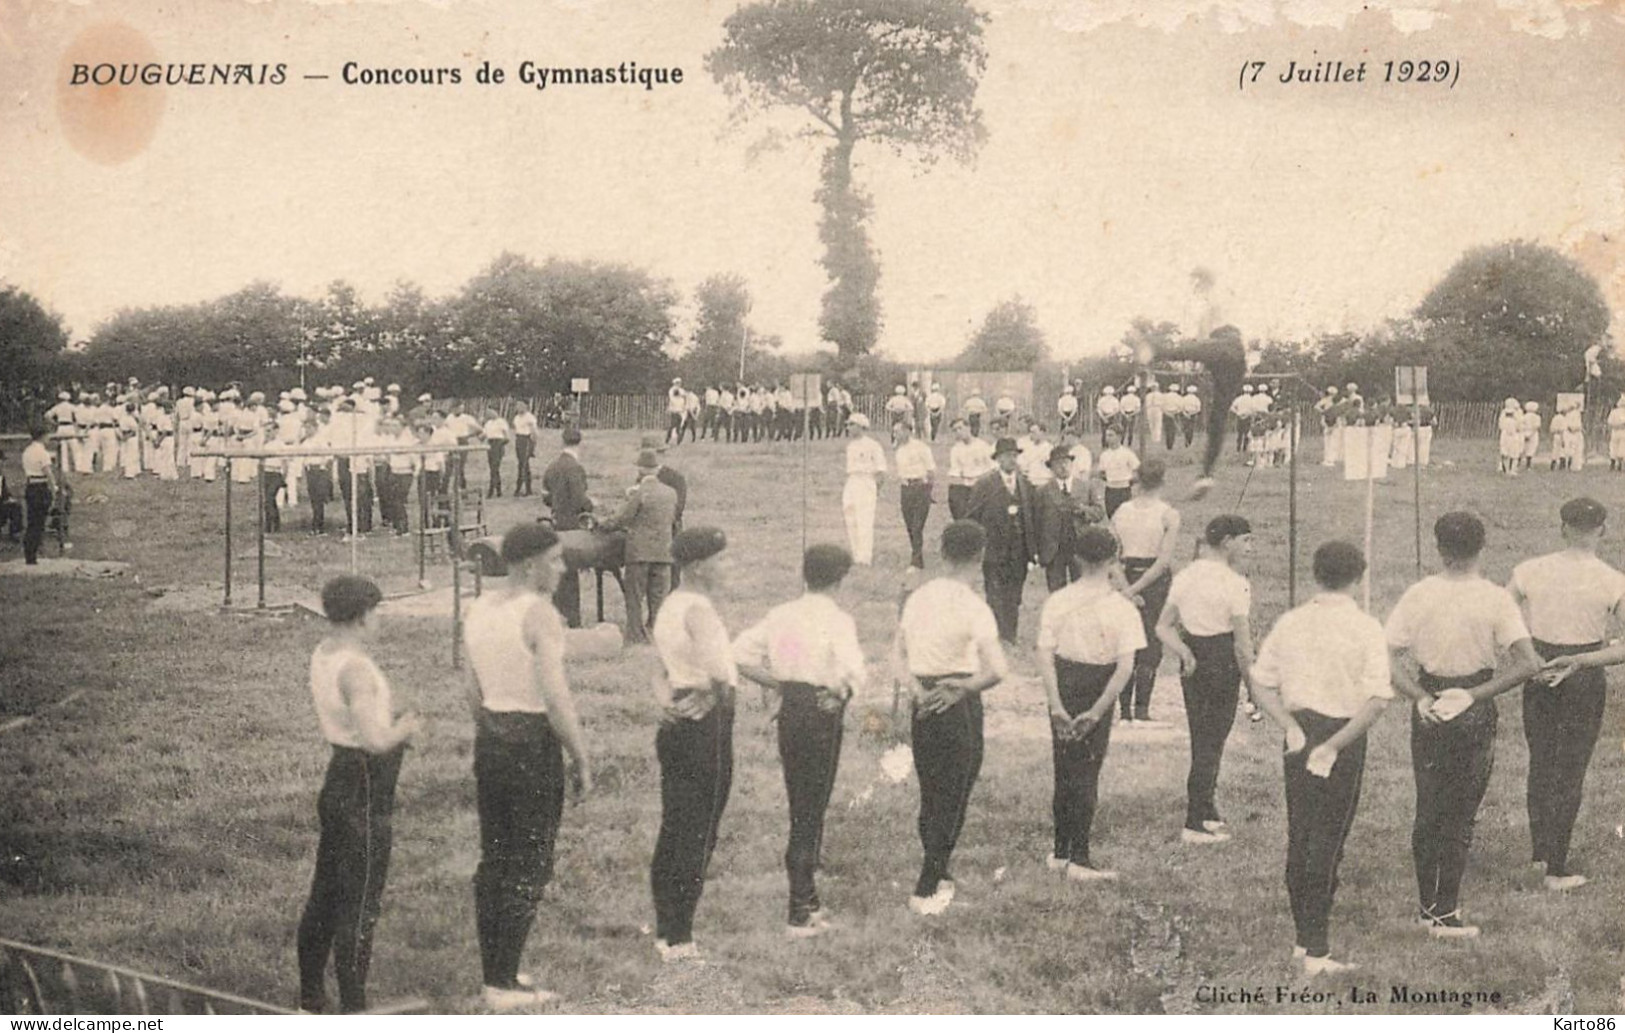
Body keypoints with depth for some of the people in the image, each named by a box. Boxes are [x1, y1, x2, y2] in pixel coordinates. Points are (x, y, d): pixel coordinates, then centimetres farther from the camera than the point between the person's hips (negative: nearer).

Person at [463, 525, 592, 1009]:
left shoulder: (478, 609, 7)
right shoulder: (539, 614, -17)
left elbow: (474, 692, 13)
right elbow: (556, 700, -20)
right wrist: (582, 760, -12)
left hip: (489, 742, 8)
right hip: (534, 745, -8)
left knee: (493, 861, 15)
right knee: (529, 869, 1)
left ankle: (494, 975, 23)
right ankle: (503, 985, 4)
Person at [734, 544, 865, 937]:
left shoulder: (781, 614, 6)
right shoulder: (838, 620, -12)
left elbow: (740, 653, 4)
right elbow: (853, 672, -25)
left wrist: (775, 684, 9)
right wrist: (842, 690, -4)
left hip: (788, 711, 6)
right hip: (822, 713, -6)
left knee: (799, 807, 17)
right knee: (811, 812, 1)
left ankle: (808, 901, 26)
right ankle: (800, 914, 5)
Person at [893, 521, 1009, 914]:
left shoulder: (918, 597, 6)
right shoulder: (972, 607, -15)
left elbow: (898, 655, 7)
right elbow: (997, 670, -24)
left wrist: (917, 689, -5)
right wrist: (963, 688, -12)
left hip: (923, 702, 6)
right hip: (959, 705, -6)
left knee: (930, 793, 18)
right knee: (952, 798, 3)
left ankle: (938, 875, 31)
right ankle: (927, 890, 4)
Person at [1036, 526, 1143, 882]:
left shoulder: (1057, 602, -4)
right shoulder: (1122, 609, -12)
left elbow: (1045, 655, -10)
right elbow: (1125, 668, -18)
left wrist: (1057, 706, -12)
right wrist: (1096, 713, -17)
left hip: (1063, 692, 3)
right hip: (1096, 695, -3)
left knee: (1064, 773, 16)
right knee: (1086, 777, 6)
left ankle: (1060, 852, 25)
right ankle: (1079, 859, 8)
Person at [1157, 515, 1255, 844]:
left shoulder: (1184, 577, 6)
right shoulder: (1235, 584, -15)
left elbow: (1163, 626, 6)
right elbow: (1242, 644, -14)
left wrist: (1183, 652, -4)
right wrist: (1253, 686, -6)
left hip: (1193, 664, 7)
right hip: (1222, 664, -7)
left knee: (1201, 740, 18)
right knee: (1212, 742, 2)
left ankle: (1207, 813, 31)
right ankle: (1195, 824, 6)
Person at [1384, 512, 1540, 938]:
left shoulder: (1419, 595, -6)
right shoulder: (1495, 599, -11)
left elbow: (1388, 657, -10)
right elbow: (1528, 663, -19)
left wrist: (1420, 697, -12)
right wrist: (1476, 694, -16)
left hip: (1430, 711, 2)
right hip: (1474, 712, -2)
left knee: (1427, 811, 15)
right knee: (1459, 816, 6)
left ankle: (1427, 907, 23)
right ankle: (1445, 913, 8)